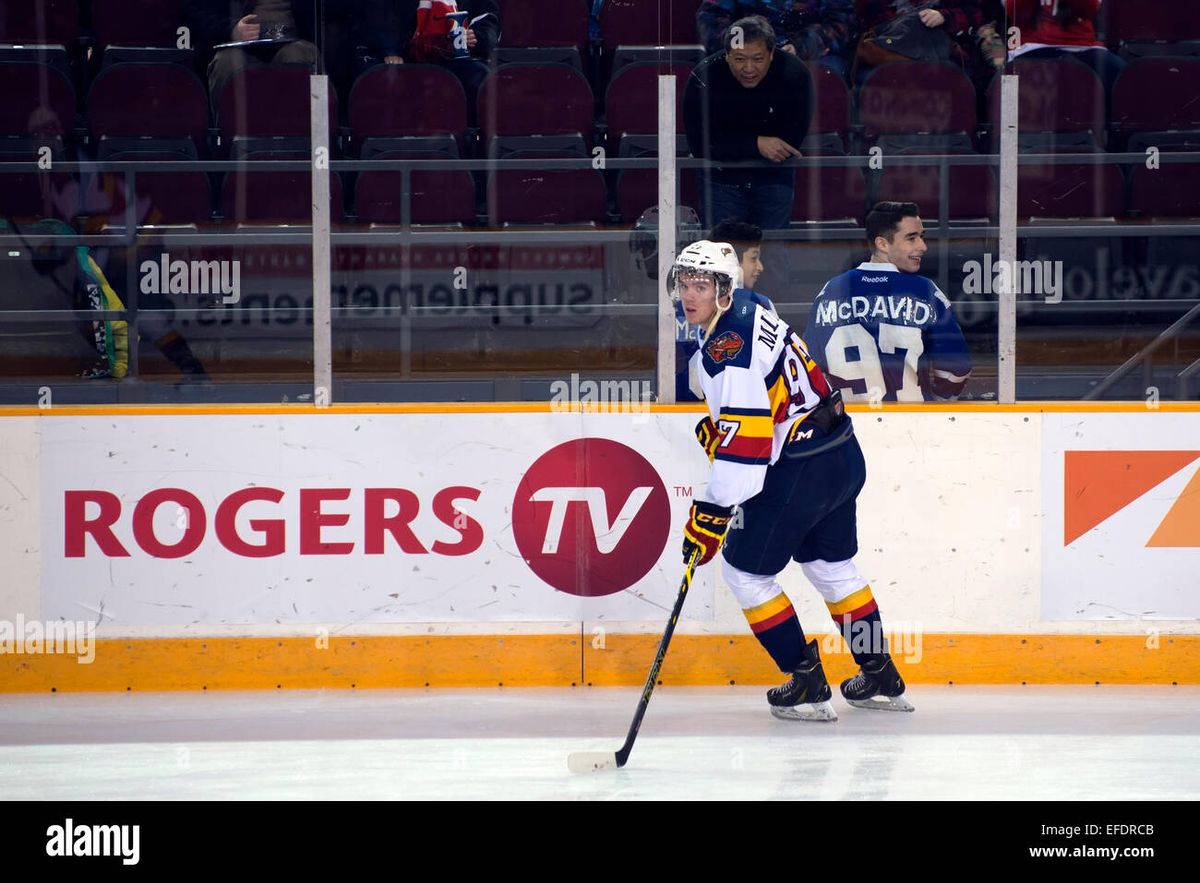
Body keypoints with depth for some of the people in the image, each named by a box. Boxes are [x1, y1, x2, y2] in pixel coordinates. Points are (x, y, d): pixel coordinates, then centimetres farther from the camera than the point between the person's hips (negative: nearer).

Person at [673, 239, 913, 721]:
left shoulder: (728, 346, -21)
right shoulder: (751, 312, 9)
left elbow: (745, 439, -26)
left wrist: (713, 511, -25)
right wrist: (716, 426, 14)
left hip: (797, 475, -10)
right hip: (843, 459, 10)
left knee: (744, 569, 4)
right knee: (832, 567, 24)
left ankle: (807, 685, 7)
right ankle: (880, 679, 33)